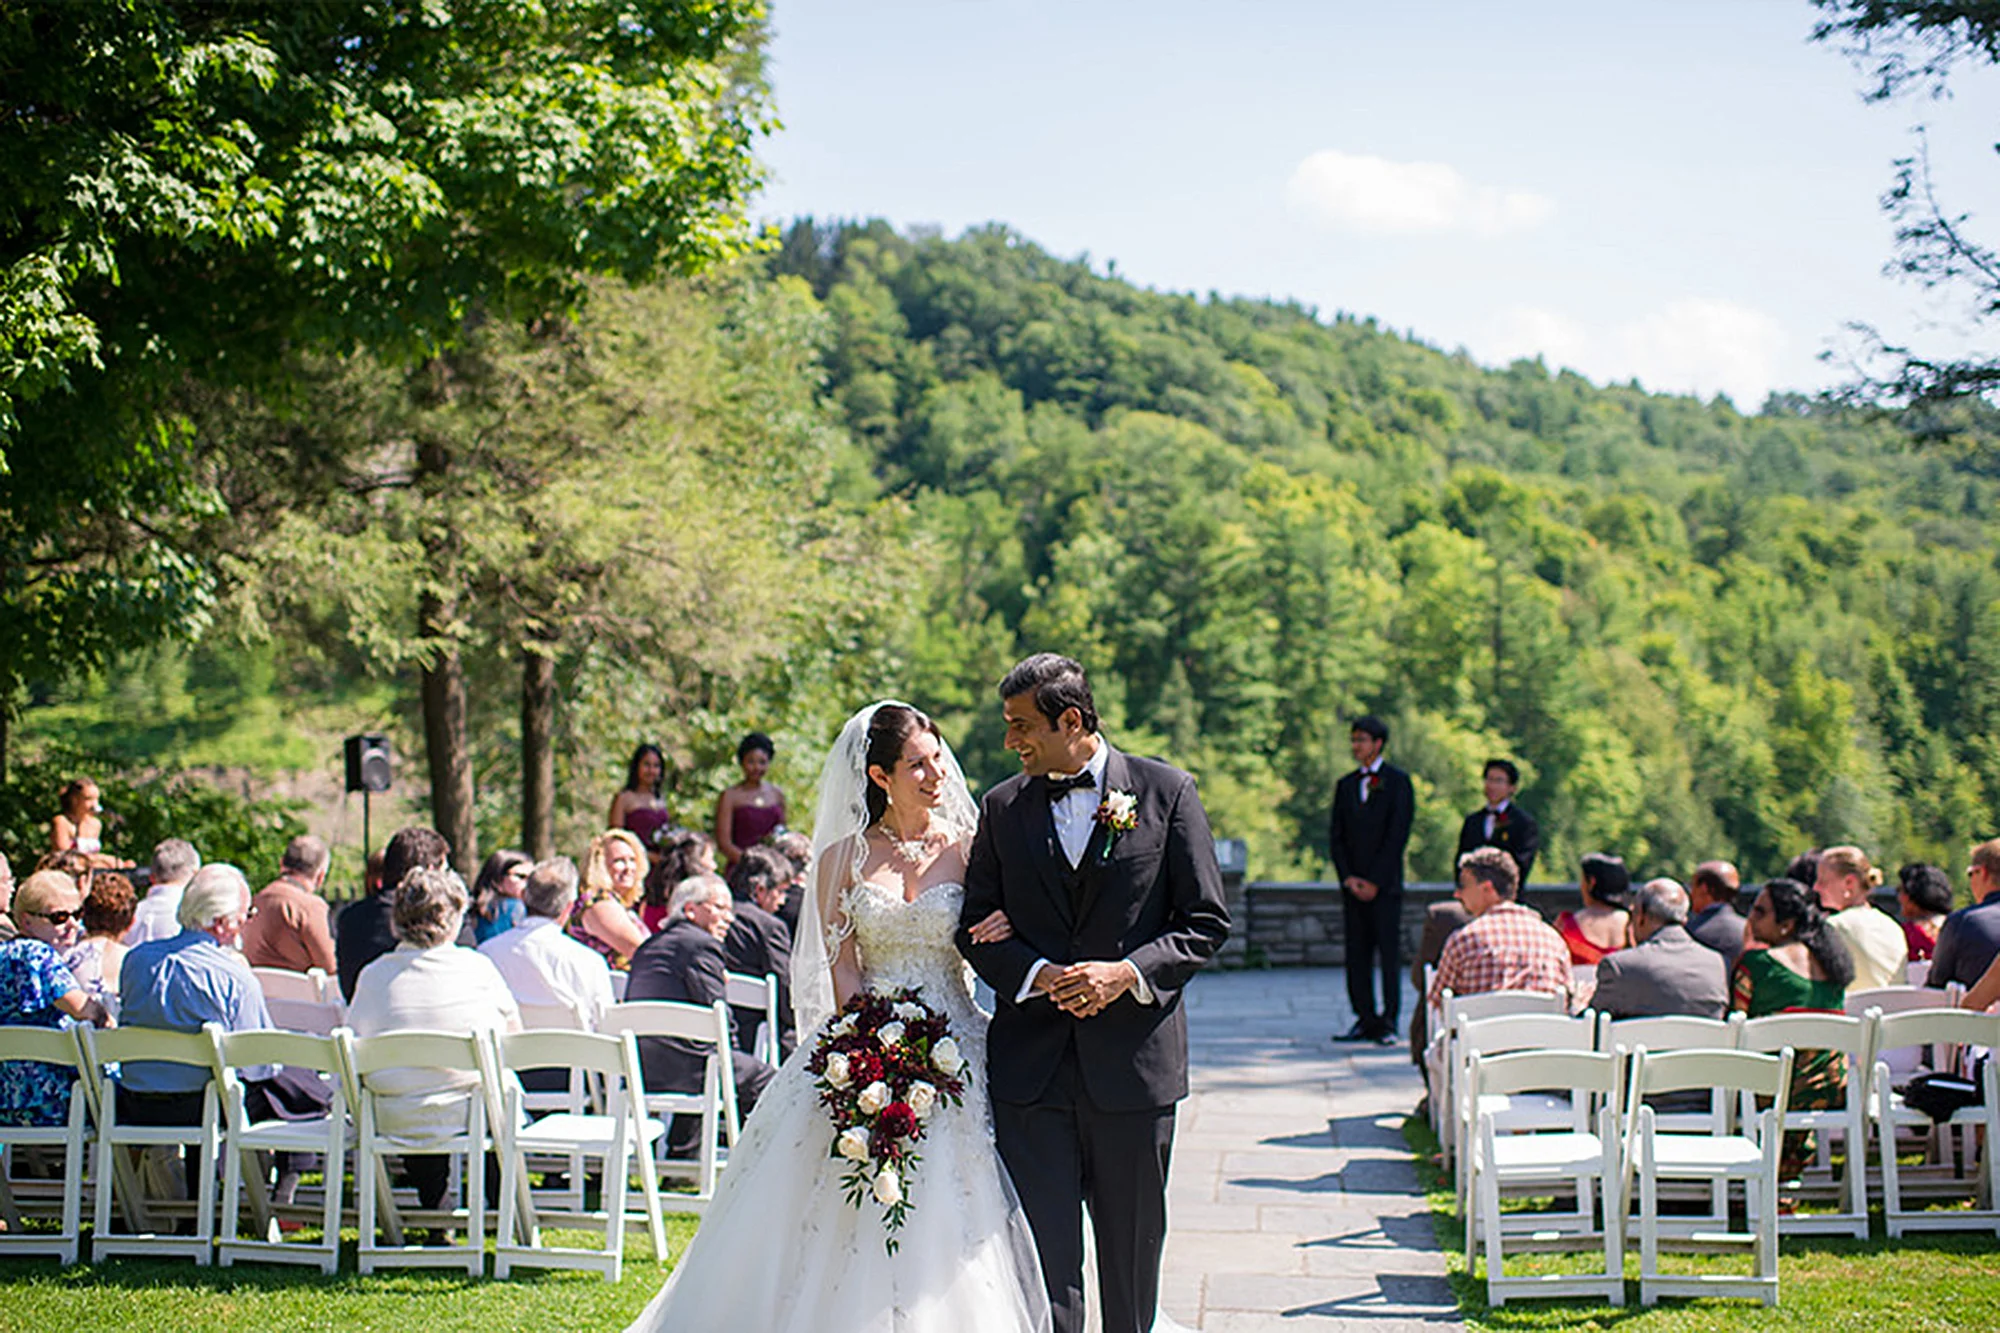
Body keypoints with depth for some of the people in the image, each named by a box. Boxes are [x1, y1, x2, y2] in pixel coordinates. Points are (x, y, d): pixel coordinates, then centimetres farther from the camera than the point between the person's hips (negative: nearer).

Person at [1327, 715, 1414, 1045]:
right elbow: (1335, 836, 12)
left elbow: (1398, 834, -6)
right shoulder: (1345, 785, 15)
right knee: (1357, 954, 3)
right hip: (1352, 884, 5)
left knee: (1389, 954, -6)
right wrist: (1348, 878, -2)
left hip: (1384, 884, -5)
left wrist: (1375, 881, -11)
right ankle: (1366, 1020, 9)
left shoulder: (1398, 782, 0)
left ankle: (1388, 1021, -3)